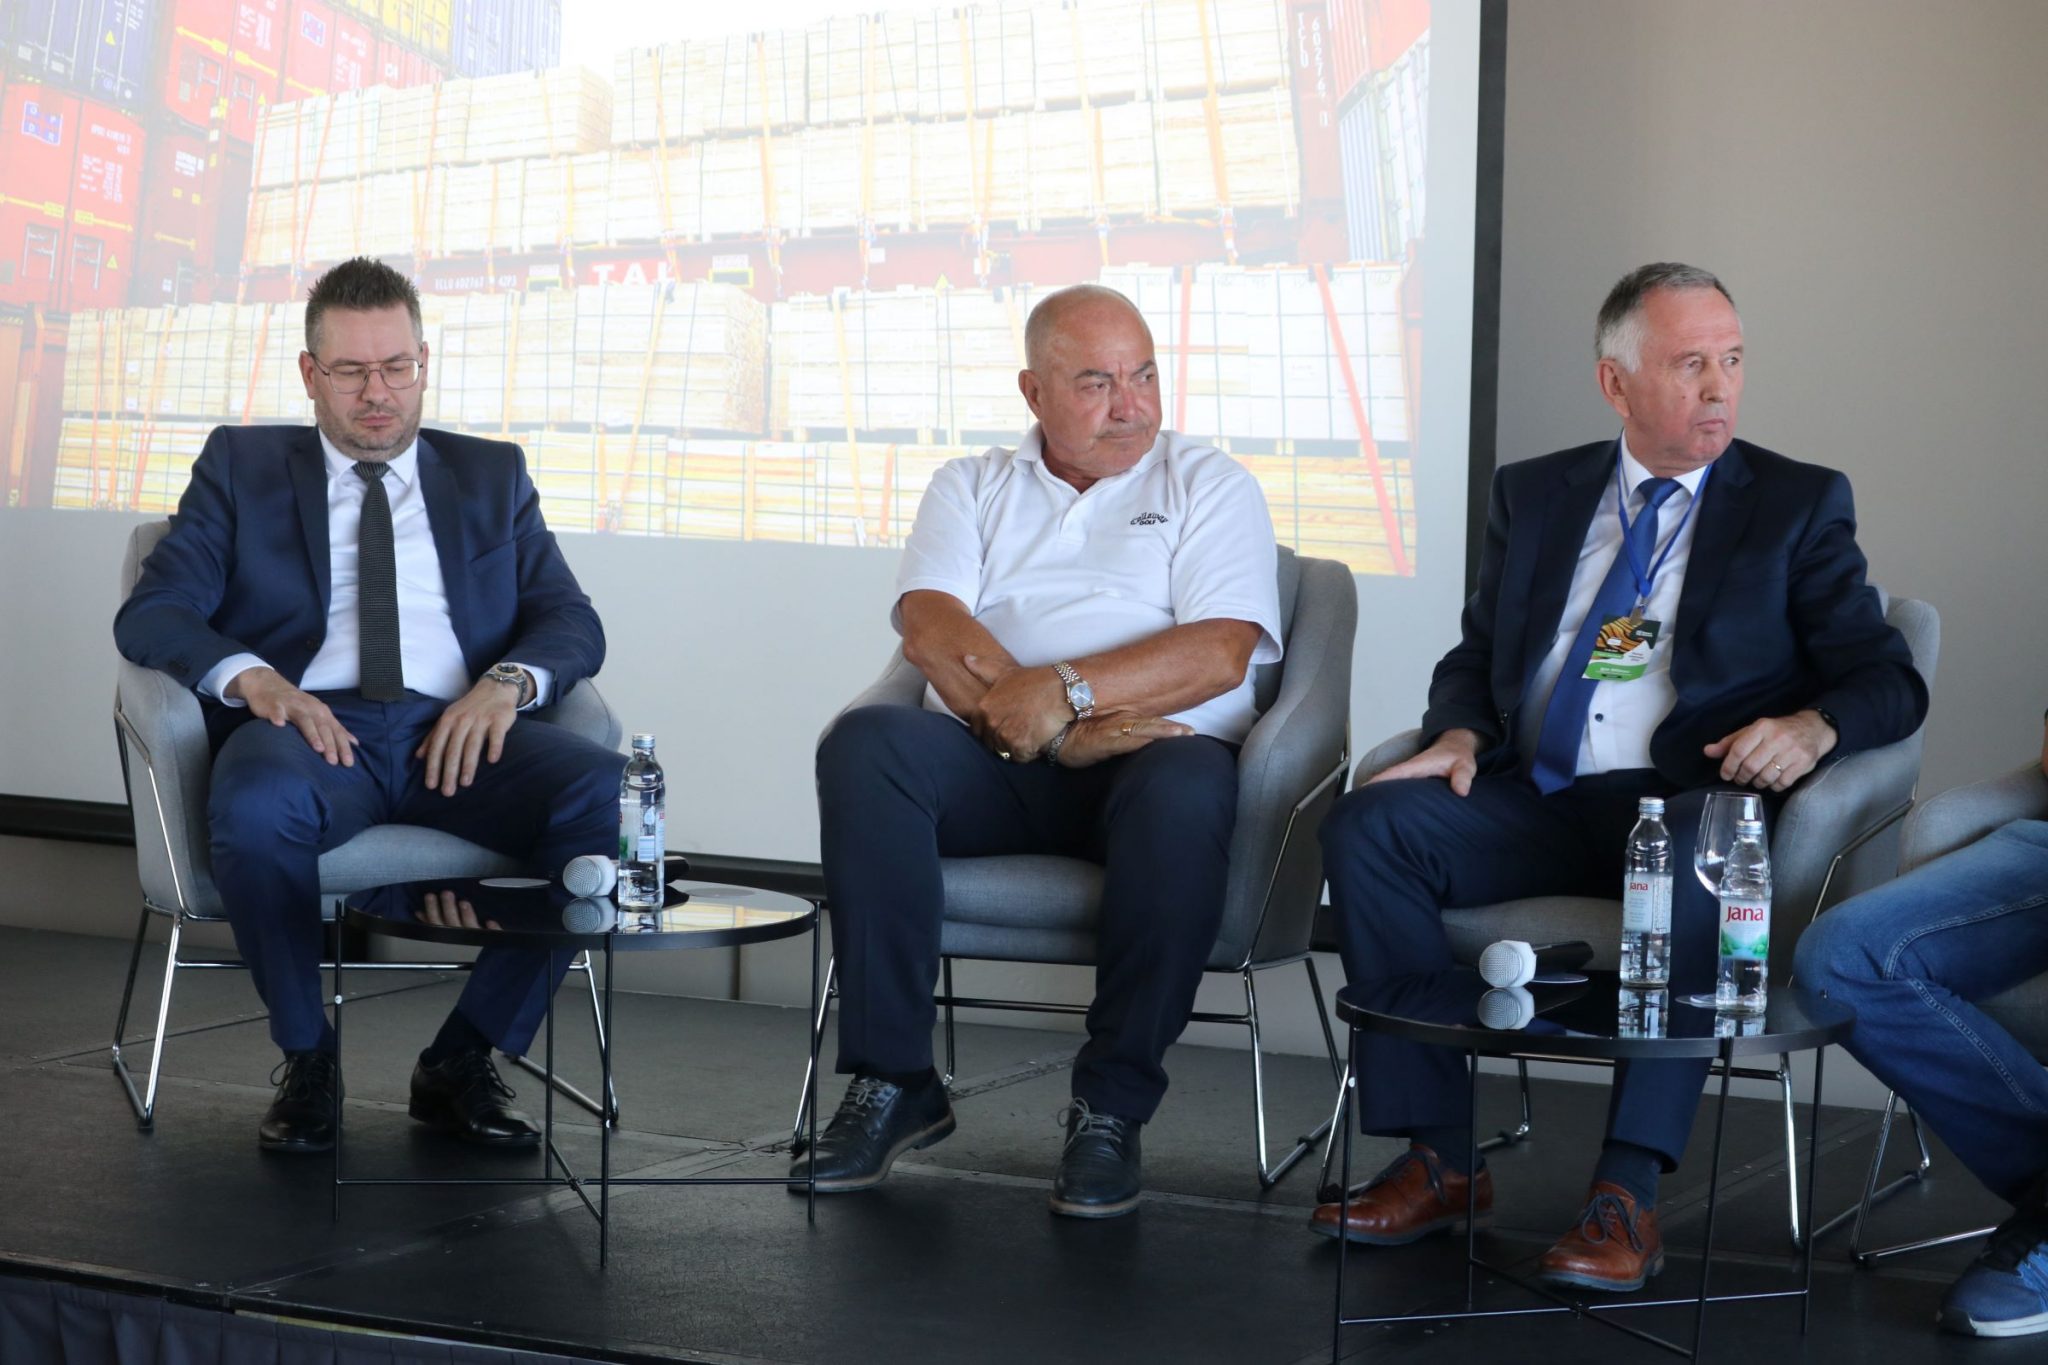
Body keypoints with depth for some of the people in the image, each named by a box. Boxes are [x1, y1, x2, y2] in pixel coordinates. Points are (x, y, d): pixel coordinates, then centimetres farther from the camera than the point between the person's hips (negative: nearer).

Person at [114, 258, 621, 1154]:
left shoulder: (492, 476, 23)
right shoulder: (241, 466, 19)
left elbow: (572, 623, 13)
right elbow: (151, 614, 7)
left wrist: (508, 681, -11)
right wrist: (252, 676, -15)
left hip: (455, 735, 2)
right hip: (308, 727, -2)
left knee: (610, 793, -30)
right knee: (255, 805, -39)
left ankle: (462, 1063, -13)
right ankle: (306, 1062, -12)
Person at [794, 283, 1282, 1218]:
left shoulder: (1209, 486, 13)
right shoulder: (973, 488, 19)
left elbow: (1218, 652, -5)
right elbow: (931, 628, 0)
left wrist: (1062, 691, -16)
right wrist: (1060, 732, -15)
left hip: (1147, 756, -2)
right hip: (994, 766, 2)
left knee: (1185, 789, -37)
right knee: (864, 745, -28)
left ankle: (1111, 1106, -26)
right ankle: (892, 1081, -23)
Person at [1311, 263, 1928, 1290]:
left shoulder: (1799, 505, 10)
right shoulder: (1535, 495, 19)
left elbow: (1889, 681, 4)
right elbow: (1475, 657, 20)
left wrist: (1811, 724, -20)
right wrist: (1462, 735, -4)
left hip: (1684, 806, -4)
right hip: (1536, 803, 4)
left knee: (1697, 858, -39)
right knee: (1368, 825, -22)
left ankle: (1628, 1194, -36)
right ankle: (1438, 1162, -18)